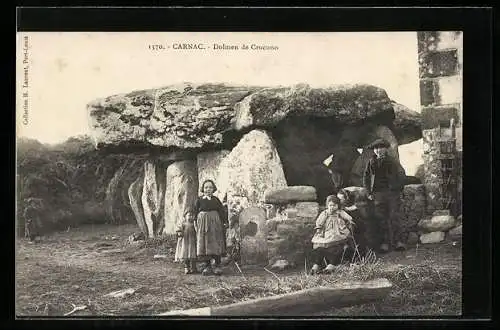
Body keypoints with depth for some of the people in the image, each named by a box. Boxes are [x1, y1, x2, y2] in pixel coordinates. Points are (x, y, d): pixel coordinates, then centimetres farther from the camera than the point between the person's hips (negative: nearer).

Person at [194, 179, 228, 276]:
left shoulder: (216, 199, 7)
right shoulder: (199, 200, 5)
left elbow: (222, 211, 7)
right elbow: (195, 212, 5)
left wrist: (225, 222, -1)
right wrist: (195, 224, -2)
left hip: (215, 224, 0)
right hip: (202, 223, 0)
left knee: (215, 245, -2)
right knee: (204, 245, 0)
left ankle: (216, 266, 2)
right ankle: (206, 266, 5)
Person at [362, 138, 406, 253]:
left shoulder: (392, 161, 6)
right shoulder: (371, 162, 10)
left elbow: (401, 175, 7)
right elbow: (366, 178, 15)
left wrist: (398, 189, 0)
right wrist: (369, 193, 9)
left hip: (392, 192, -1)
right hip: (378, 194, 1)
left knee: (394, 218, -4)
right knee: (381, 219, 0)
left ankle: (397, 241, 2)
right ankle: (384, 242, 4)